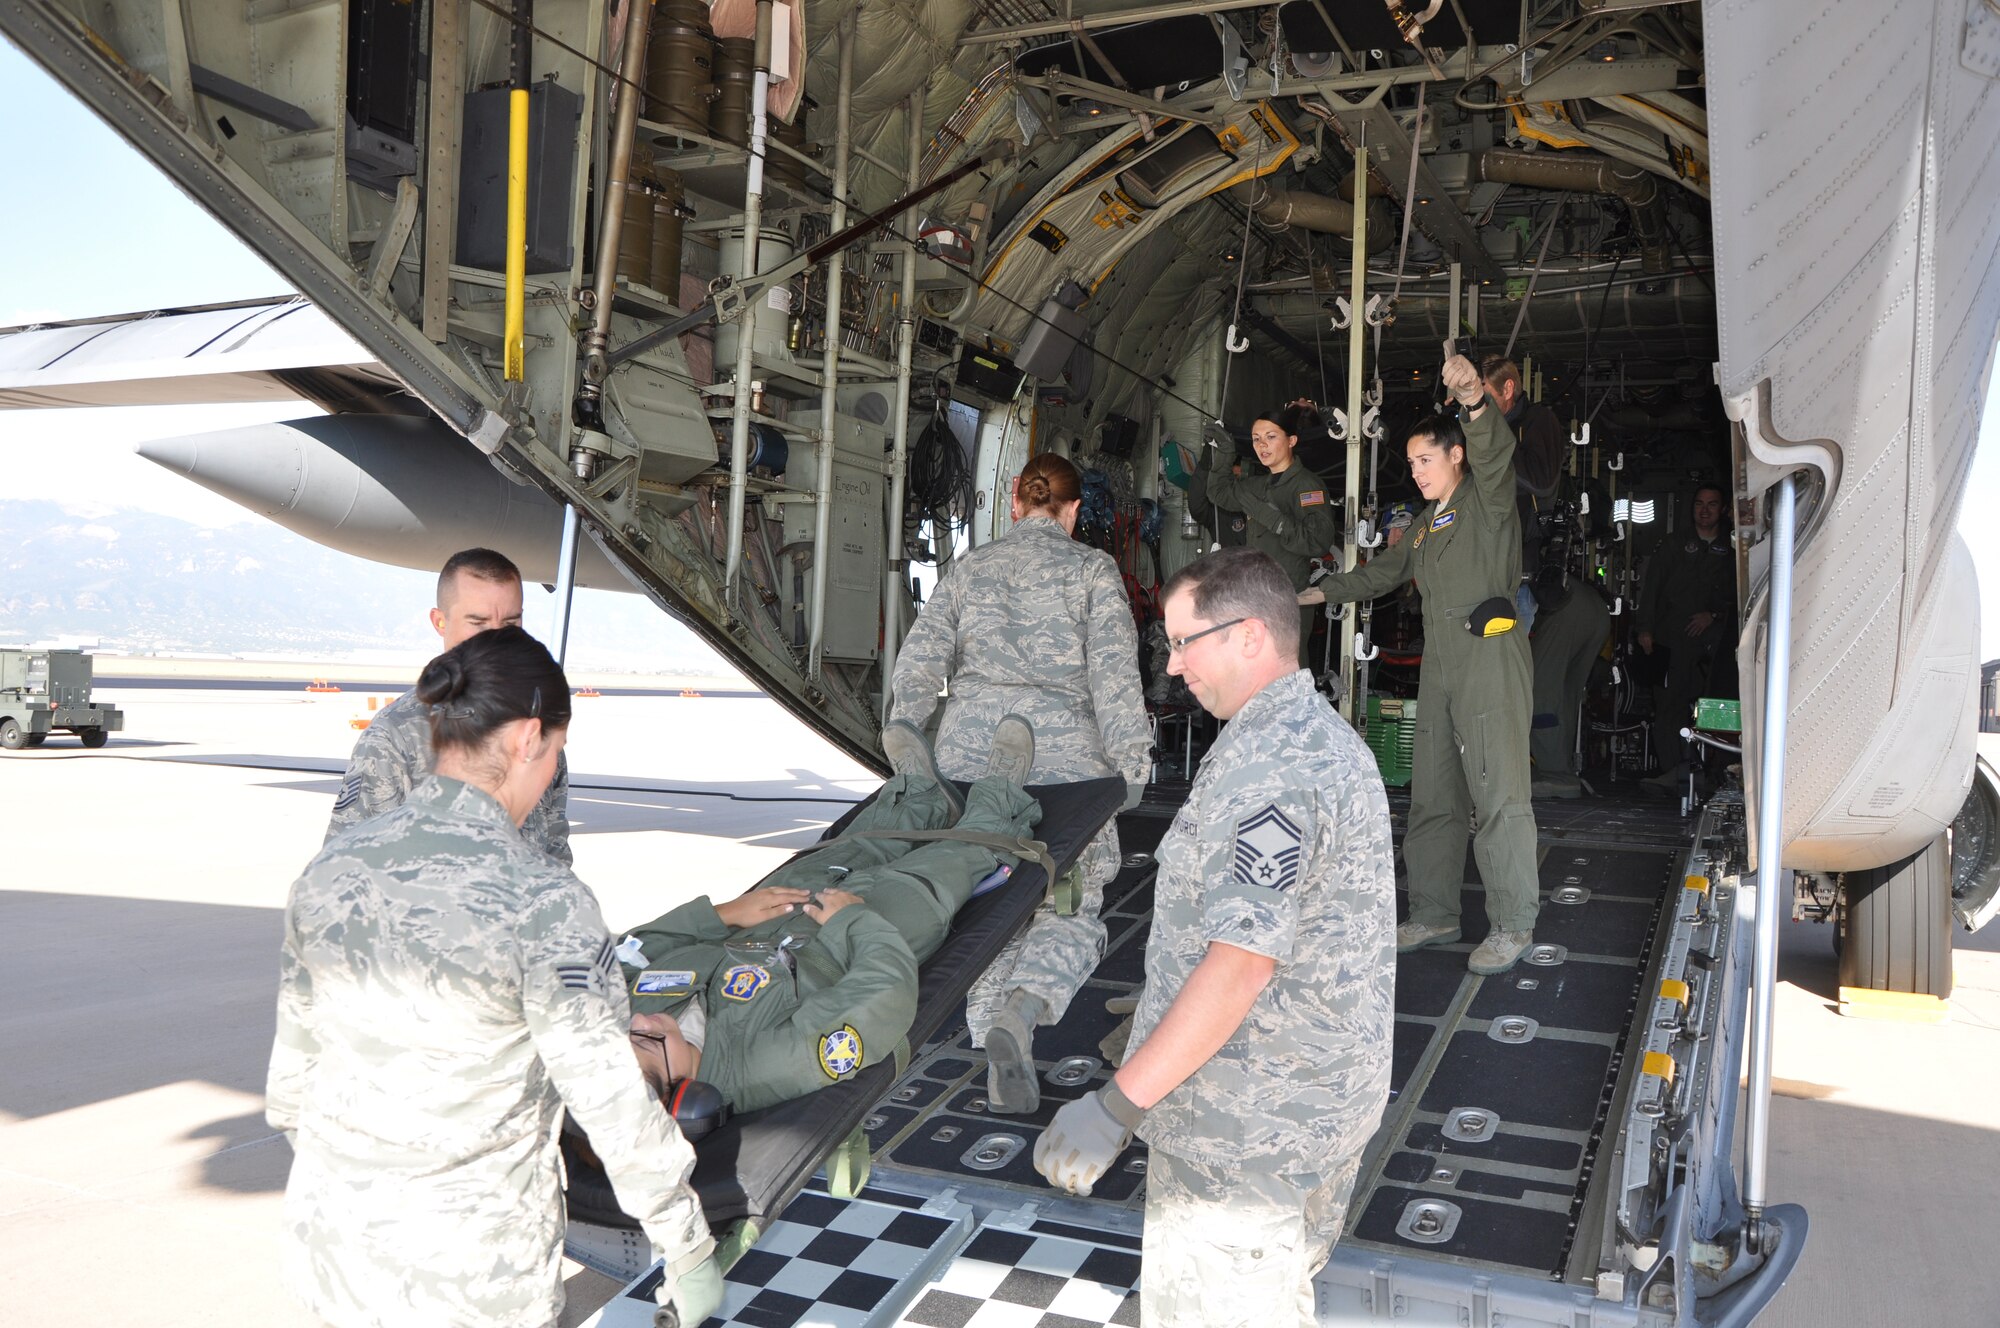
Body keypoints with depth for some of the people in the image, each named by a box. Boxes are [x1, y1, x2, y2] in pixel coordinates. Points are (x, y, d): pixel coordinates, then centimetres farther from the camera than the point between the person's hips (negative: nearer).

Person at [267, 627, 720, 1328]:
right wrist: (690, 1252, -8)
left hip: (327, 1237, 6)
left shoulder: (329, 869, -4)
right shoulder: (544, 903, -22)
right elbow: (612, 1102, -19)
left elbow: (294, 1047, 7)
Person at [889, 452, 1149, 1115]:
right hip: (1061, 749, -3)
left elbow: (921, 656, 7)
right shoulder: (1092, 568, 5)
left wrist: (904, 736, 8)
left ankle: (995, 1051, 13)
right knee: (1071, 904, 4)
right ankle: (1018, 1013, -22)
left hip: (969, 745, 4)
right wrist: (1130, 760, -1)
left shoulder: (969, 567, 15)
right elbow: (1113, 671, -3)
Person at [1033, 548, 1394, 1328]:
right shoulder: (1326, 737, 11)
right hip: (1321, 1102, 10)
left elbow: (1240, 962, -29)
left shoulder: (1270, 763, -23)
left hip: (1249, 1125, -10)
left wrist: (1119, 1105, -27)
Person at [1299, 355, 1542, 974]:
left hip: (1490, 654, -8)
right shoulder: (1426, 522, 25)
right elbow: (1383, 571, 33)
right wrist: (1315, 593, 26)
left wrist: (1475, 400, -41)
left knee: (1499, 791, -9)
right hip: (1439, 664, 8)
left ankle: (1513, 923, -3)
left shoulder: (1487, 497, 1)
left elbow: (1493, 450, -21)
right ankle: (1434, 915, 17)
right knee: (1433, 795, 9)